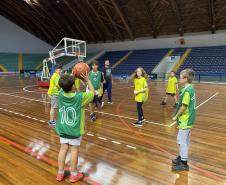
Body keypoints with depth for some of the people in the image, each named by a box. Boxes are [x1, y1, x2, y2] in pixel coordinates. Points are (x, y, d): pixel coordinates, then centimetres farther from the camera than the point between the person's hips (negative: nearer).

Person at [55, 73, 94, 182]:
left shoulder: (61, 94, -8)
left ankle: (60, 173, 25)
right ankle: (73, 175, 22)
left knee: (63, 149, 13)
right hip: (75, 129, -4)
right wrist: (87, 80, 0)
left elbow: (65, 87, 14)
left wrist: (72, 77, 10)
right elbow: (92, 92, -4)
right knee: (74, 150, 7)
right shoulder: (80, 97, -20)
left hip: (62, 128, 4)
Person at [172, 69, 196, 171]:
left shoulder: (187, 91, -21)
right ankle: (182, 157, 35)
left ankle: (184, 163, 10)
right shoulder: (190, 89, 8)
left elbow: (184, 107, -21)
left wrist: (176, 116, -9)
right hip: (188, 119, 10)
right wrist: (179, 116, 14)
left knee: (182, 140, 0)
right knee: (185, 140, 20)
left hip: (185, 120, -10)